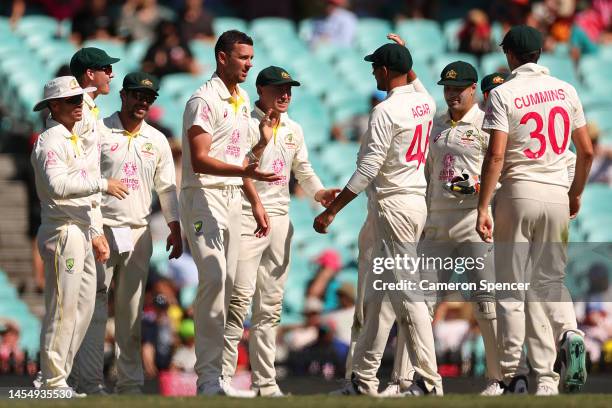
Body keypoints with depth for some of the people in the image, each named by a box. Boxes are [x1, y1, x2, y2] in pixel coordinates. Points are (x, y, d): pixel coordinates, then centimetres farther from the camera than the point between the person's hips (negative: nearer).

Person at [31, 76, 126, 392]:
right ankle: (52, 381, -4)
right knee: (62, 309, -8)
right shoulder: (51, 141, -10)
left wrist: (95, 235, 22)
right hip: (62, 233, -10)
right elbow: (57, 185, -25)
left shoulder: (75, 141, 21)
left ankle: (59, 376, 15)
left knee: (83, 308, 10)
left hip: (81, 233, 10)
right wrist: (101, 184, -20)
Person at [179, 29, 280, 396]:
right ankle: (208, 376, -19)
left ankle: (216, 376, 9)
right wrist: (245, 171, -30)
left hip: (233, 197, 9)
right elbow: (199, 160, -19)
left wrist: (255, 200, 21)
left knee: (227, 284, 6)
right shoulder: (205, 100, -12)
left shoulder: (243, 100, 16)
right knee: (214, 276, -19)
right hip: (204, 197, -9)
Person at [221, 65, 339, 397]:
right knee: (240, 298, -15)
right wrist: (262, 143, -22)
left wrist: (318, 192, 1)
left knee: (271, 304, 8)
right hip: (247, 218, -7)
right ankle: (223, 376, -14)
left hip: (280, 220, 7)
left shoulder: (294, 130, 16)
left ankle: (265, 382, 10)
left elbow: (303, 171, 20)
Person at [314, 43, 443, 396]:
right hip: (416, 200, 9)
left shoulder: (386, 111, -15)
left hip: (392, 204, -9)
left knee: (406, 293, -8)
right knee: (377, 296, 12)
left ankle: (430, 380, -8)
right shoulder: (426, 103, 9)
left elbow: (367, 169, -19)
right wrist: (407, 65, 32)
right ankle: (364, 380, 12)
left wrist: (332, 210, -16)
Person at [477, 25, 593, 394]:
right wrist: (576, 194, 22)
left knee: (511, 287, 2)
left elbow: (496, 155, -15)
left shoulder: (504, 94, -7)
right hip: (557, 194, 4)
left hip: (519, 192, -4)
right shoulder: (565, 90, 6)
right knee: (551, 278, 14)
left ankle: (513, 375, 0)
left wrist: (483, 208, -15)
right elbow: (586, 151, 8)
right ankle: (570, 334, -15)